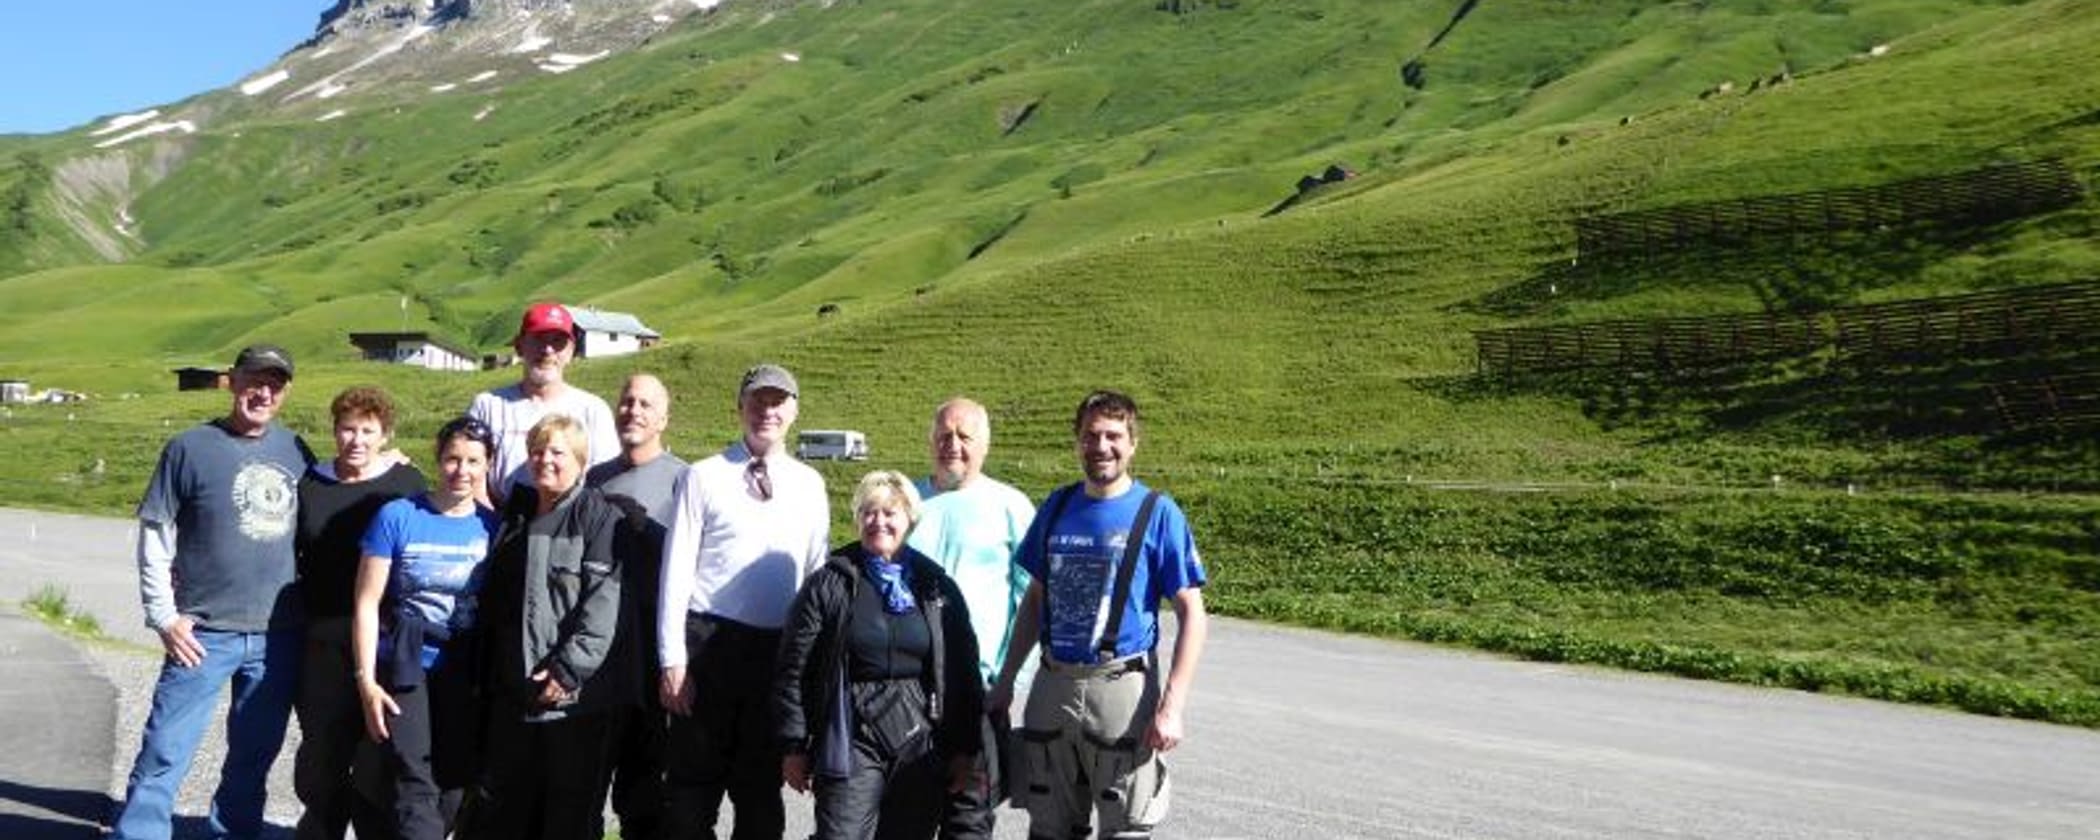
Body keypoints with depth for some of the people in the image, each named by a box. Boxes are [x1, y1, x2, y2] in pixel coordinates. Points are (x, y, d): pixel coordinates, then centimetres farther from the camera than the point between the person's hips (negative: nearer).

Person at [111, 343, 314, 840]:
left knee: (252, 762, 13)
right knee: (164, 757, -4)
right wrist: (164, 616, -6)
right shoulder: (191, 448, -3)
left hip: (278, 637, 3)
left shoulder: (296, 452, 7)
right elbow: (155, 537, -2)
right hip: (204, 634, -3)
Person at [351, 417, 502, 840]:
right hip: (404, 669, -3)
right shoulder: (397, 516, -4)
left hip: (465, 677, 3)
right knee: (416, 788, -12)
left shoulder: (494, 527, 4)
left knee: (451, 789, 10)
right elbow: (367, 602, -5)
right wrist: (366, 680, -9)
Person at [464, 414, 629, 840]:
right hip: (512, 690, 7)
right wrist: (488, 674, 16)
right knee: (501, 803, 14)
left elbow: (604, 602, -16)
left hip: (576, 693, -7)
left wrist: (569, 668, -20)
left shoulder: (600, 518, -8)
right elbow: (494, 600, 23)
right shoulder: (516, 514, 15)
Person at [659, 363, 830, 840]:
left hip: (779, 649, 3)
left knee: (762, 787, 14)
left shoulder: (809, 485, 9)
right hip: (710, 640, -3)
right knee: (694, 783, 4)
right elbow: (676, 570, -3)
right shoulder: (704, 478, 0)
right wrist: (672, 660, -8)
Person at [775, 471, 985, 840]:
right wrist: (794, 747, -3)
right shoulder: (830, 584, 2)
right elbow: (794, 671, 1)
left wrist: (965, 749, 5)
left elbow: (963, 673, 9)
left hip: (920, 744, 2)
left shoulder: (937, 588, 8)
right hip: (851, 743, -2)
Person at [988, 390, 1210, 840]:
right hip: (1053, 686, 4)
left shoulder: (1158, 513, -6)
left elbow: (1192, 614, -8)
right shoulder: (1058, 506, 7)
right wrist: (1004, 682, 12)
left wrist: (1172, 706, -16)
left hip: (1122, 689, -4)